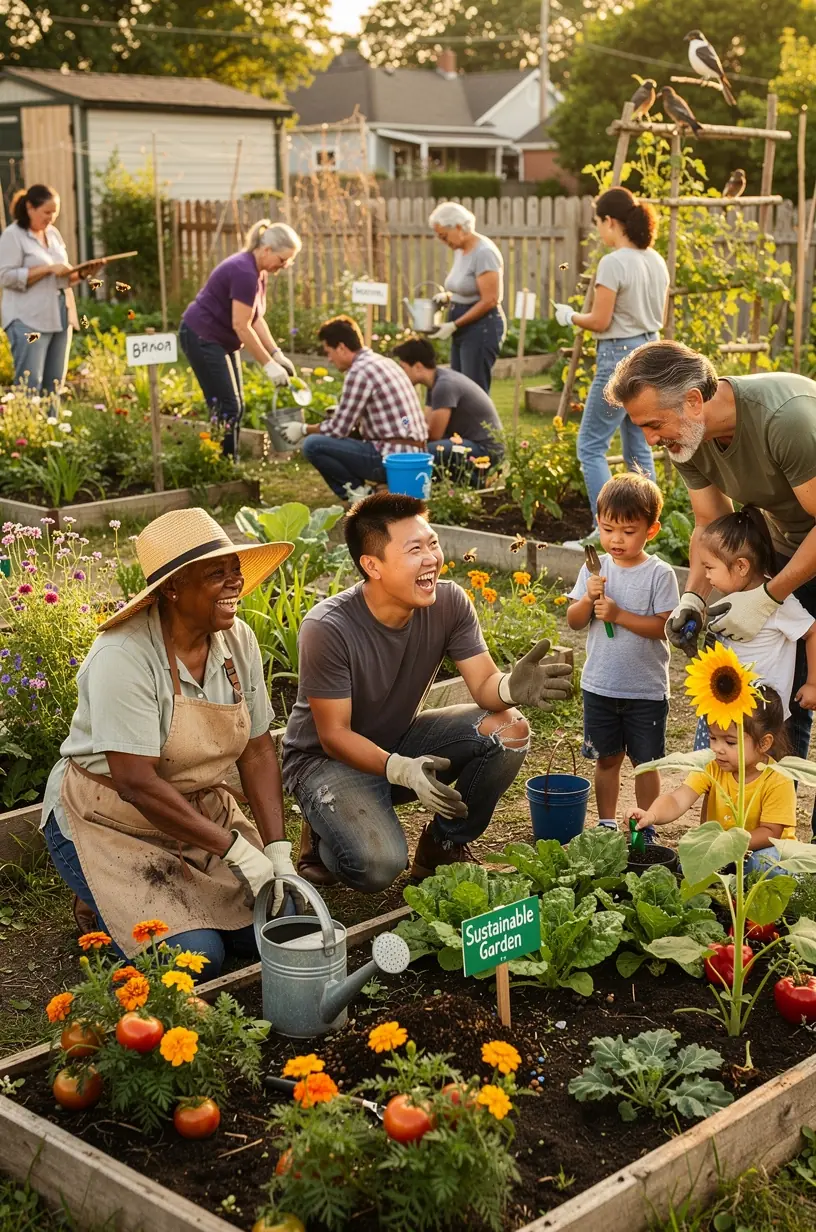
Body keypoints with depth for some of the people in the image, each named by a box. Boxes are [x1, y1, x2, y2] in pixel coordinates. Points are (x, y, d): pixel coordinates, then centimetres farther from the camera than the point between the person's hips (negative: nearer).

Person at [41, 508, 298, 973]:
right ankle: (102, 904, 9)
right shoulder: (124, 656, -28)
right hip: (109, 823, -6)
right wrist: (237, 849, -28)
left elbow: (258, 750, -3)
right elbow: (136, 783, -30)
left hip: (199, 809, 6)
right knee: (197, 955, -19)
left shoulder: (238, 640, -7)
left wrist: (277, 849, -14)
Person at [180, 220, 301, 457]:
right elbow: (241, 326, -25)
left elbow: (255, 319, 9)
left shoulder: (258, 271, 5)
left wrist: (277, 354, -1)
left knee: (236, 408, 10)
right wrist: (268, 365, -22)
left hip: (221, 340, 10)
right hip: (202, 338, -10)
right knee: (226, 409, -9)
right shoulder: (245, 272, -25)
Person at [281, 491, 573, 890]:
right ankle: (323, 836, 7)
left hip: (402, 738, 5)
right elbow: (334, 735, -23)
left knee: (509, 730, -18)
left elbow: (484, 685, -15)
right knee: (378, 865, -30)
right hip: (328, 758, -5)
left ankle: (443, 846, 3)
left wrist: (512, 686, -40)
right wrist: (400, 769, -40)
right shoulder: (327, 629, -28)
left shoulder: (449, 603, -13)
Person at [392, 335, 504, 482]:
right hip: (471, 442, 10)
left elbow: (433, 435, -18)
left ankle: (470, 478, -8)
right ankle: (465, 473, 11)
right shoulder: (437, 382, 9)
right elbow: (426, 427, 8)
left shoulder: (444, 385, -20)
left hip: (485, 449, -10)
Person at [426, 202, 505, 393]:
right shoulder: (460, 250, 12)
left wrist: (454, 325, -18)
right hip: (463, 329, 9)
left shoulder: (484, 252, -16)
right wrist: (447, 297, 3)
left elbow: (489, 301, -20)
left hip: (481, 327, -9)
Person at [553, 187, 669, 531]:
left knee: (591, 446, -2)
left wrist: (570, 316, 3)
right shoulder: (656, 261, 9)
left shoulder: (613, 263, -16)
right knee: (639, 449, 14)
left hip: (620, 356, -9)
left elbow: (600, 322, -14)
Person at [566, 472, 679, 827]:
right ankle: (606, 824, 27)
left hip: (647, 688, -3)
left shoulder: (659, 574, -10)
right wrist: (588, 599, -19)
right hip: (600, 686, 3)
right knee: (606, 758, 14)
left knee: (645, 761, 10)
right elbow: (573, 621, 0)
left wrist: (618, 614, -24)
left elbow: (662, 626, -16)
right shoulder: (595, 568, 0)